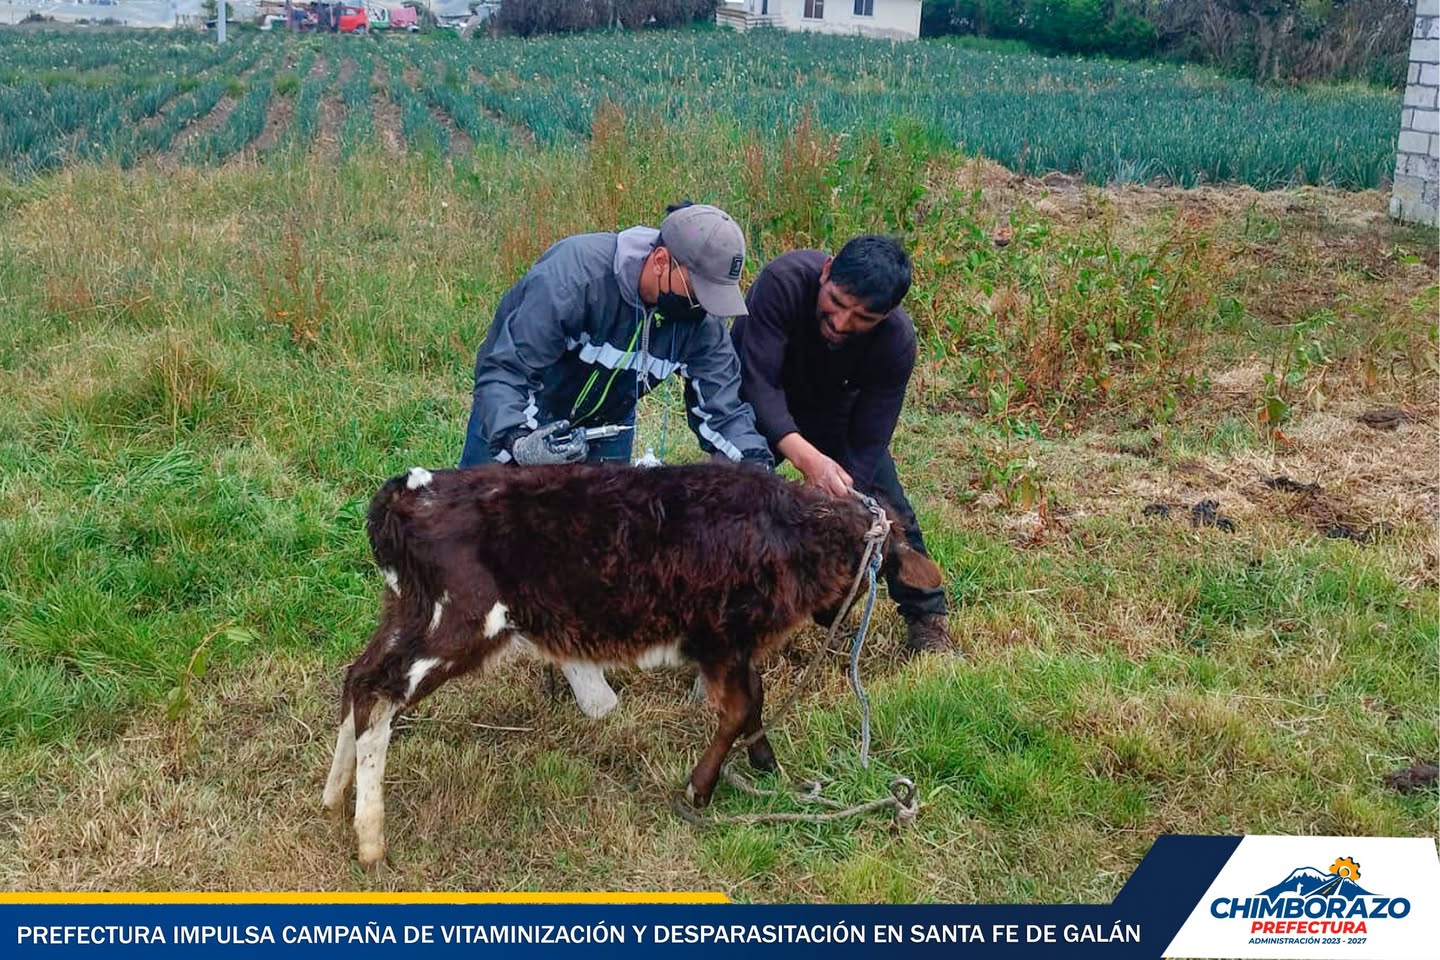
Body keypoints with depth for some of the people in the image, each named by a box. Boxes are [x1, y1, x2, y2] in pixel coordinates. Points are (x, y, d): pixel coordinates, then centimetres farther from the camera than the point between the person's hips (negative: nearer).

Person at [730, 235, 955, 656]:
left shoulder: (896, 341, -31)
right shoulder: (785, 281, -39)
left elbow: (866, 446, -27)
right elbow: (758, 383, -43)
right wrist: (808, 459, -57)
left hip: (835, 413, 2)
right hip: (758, 404, -1)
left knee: (887, 507, -4)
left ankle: (926, 618, 16)